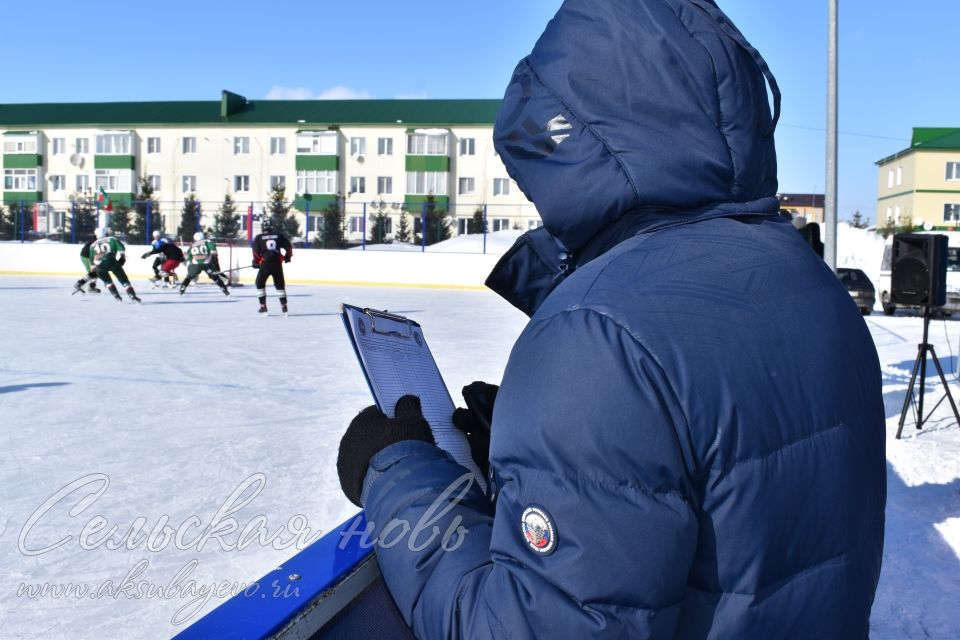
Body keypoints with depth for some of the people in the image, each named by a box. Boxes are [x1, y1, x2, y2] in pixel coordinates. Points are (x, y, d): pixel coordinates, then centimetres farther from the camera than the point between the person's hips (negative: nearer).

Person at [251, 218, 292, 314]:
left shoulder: (259, 237, 0)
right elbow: (288, 246, 7)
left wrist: (256, 262, 11)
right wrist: (288, 256, 23)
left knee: (260, 284, 15)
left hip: (265, 264, -2)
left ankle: (263, 306, 9)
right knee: (280, 285, 15)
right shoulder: (278, 235, 5)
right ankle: (284, 305, 10)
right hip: (277, 264, 2)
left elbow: (256, 251, -3)